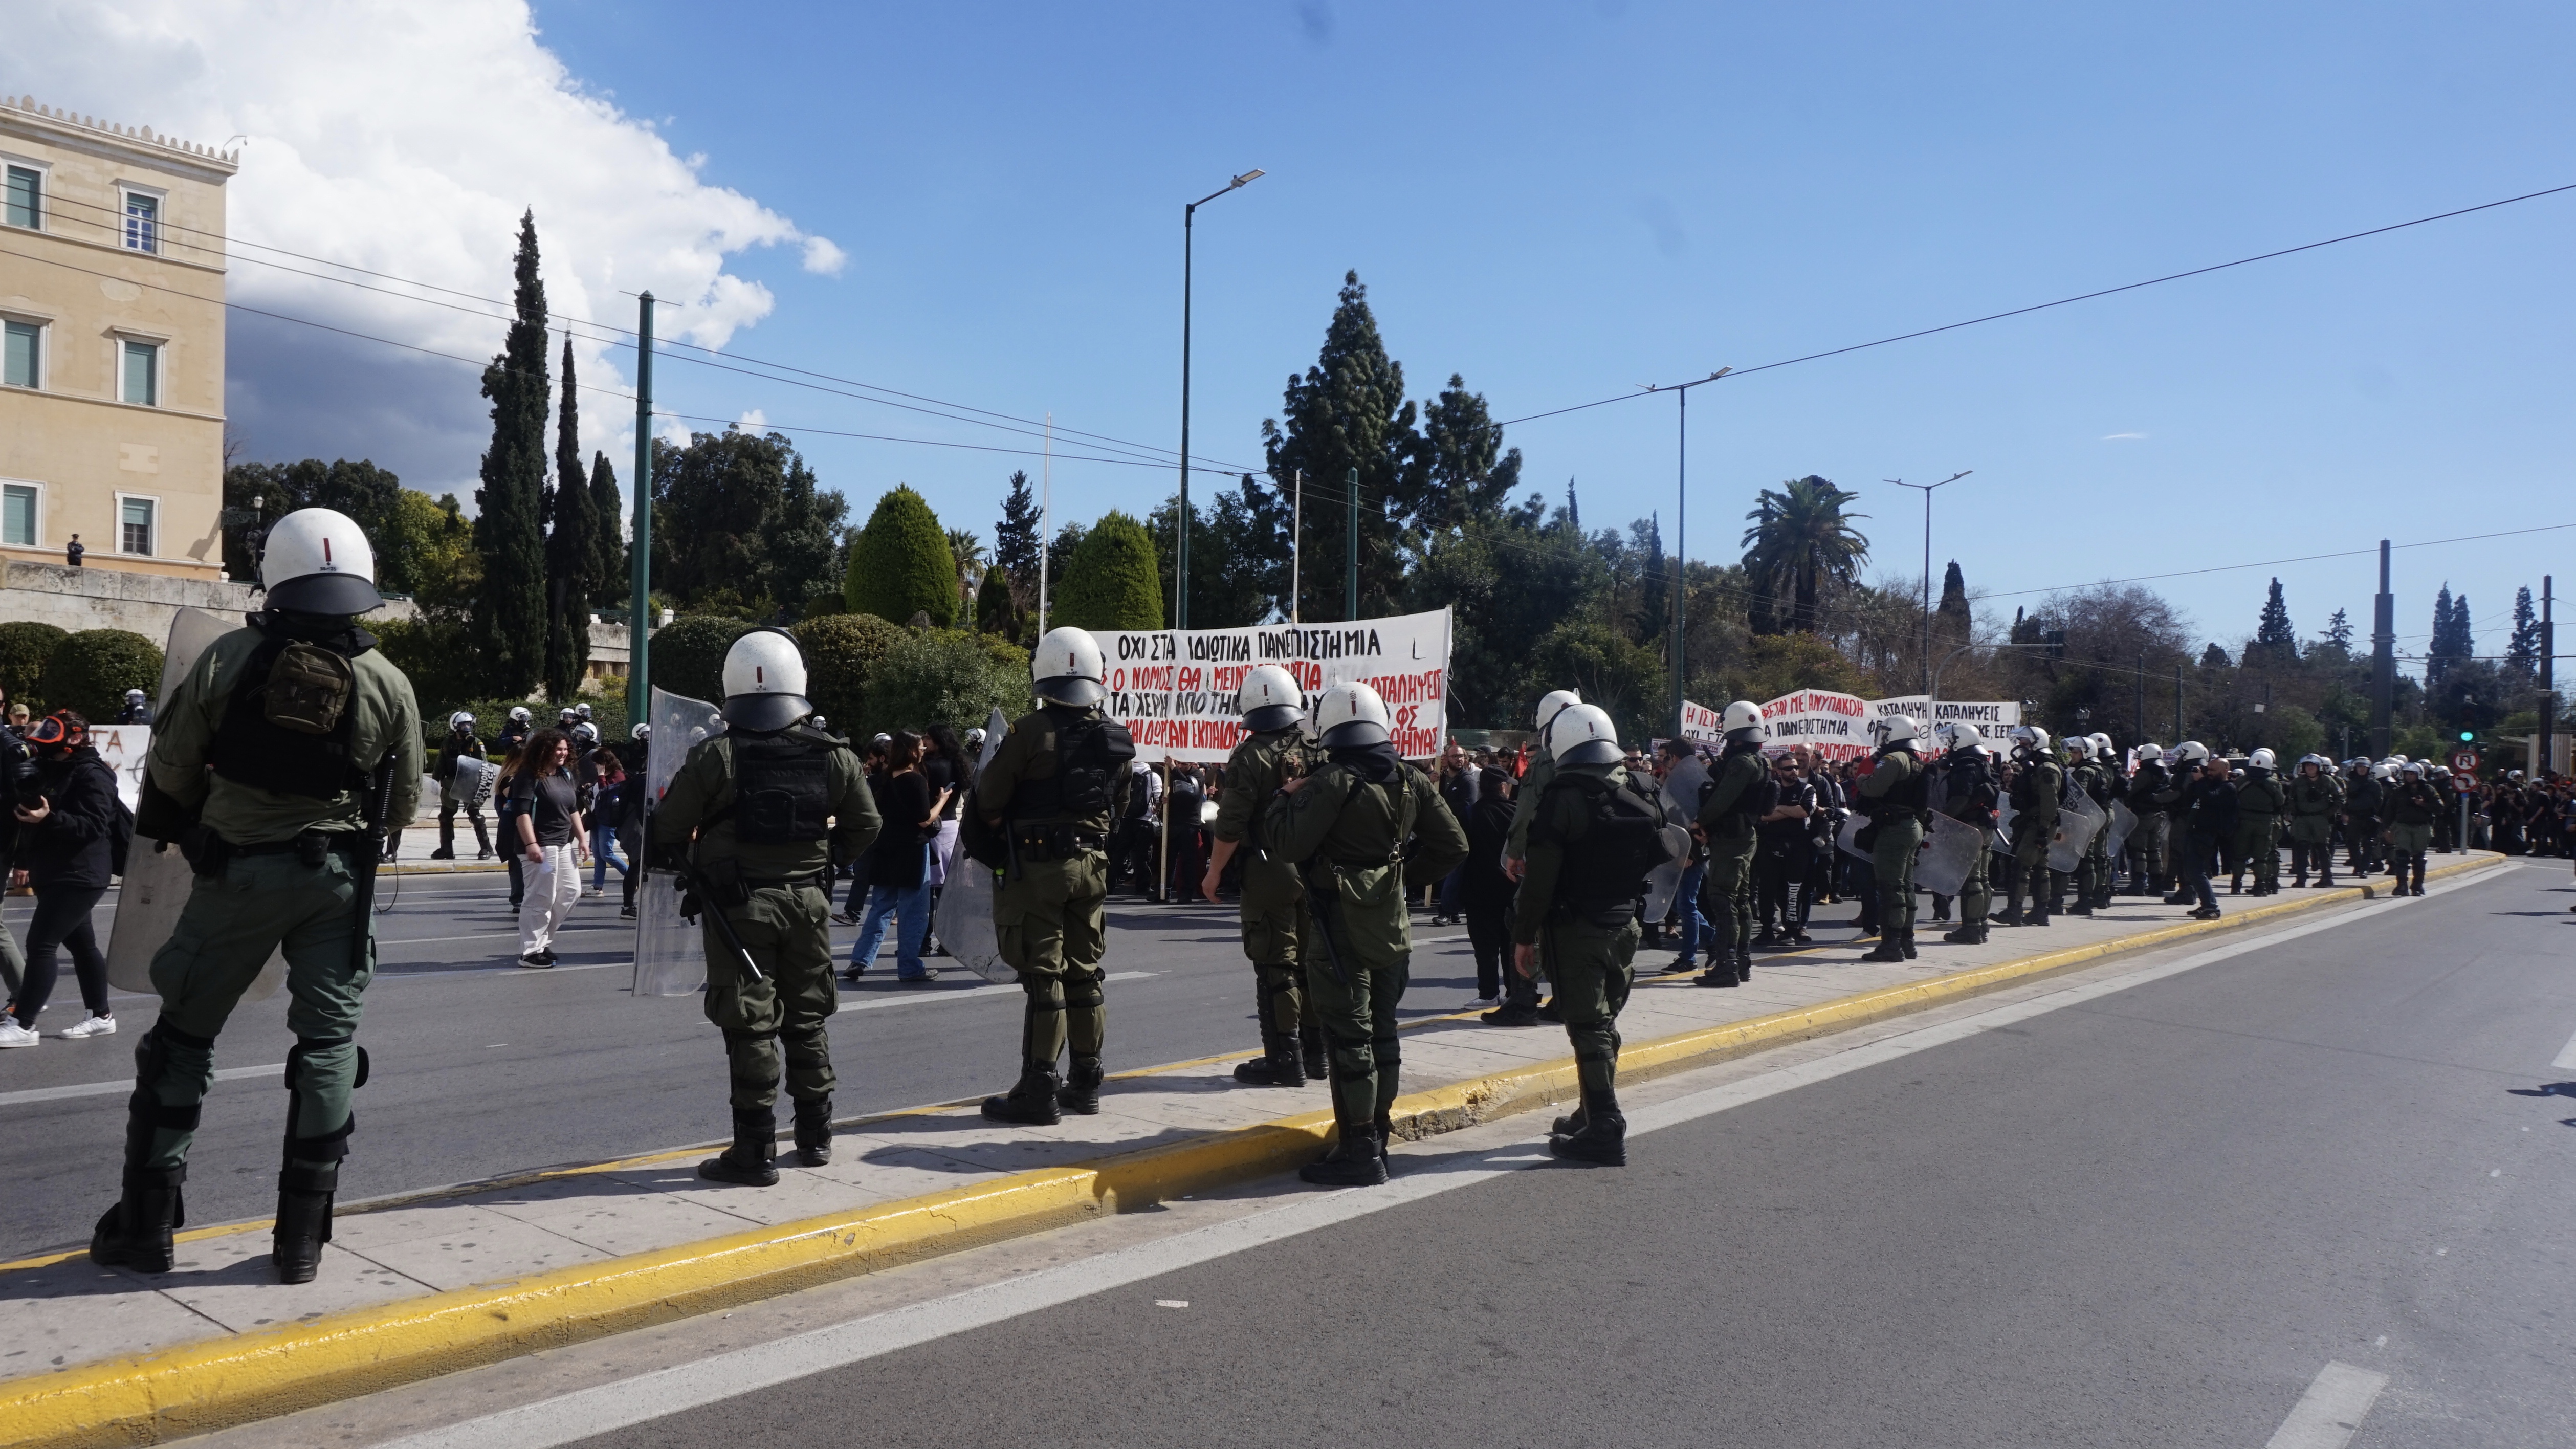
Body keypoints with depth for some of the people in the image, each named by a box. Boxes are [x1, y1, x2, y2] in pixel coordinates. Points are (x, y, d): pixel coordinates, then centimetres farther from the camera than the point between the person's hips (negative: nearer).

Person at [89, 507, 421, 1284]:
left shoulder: (229, 658, -6)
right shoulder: (389, 683, -4)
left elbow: (170, 773, -1)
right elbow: (402, 804, 4)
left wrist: (195, 822, 19)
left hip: (238, 870, 0)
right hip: (338, 876, 1)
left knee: (183, 1038, 14)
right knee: (328, 1045, 8)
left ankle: (145, 1225, 20)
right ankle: (301, 1240, 11)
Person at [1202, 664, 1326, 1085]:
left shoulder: (1251, 755, -11)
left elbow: (1231, 825, -13)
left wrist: (1214, 873, -3)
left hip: (1269, 873, -6)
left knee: (1275, 967, -1)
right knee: (1312, 963, 13)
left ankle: (1284, 1058, 0)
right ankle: (1316, 1053, 21)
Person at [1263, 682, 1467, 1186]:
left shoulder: (1331, 782, -17)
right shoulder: (1411, 781, 4)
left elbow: (1288, 845, -21)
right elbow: (1453, 846, 8)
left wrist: (1287, 798, -4)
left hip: (1342, 932, -7)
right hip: (1393, 929, 7)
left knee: (1349, 1037, -2)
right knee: (1382, 1031, 17)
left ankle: (1360, 1150, 1)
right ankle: (1378, 1133, 26)